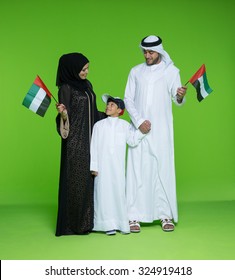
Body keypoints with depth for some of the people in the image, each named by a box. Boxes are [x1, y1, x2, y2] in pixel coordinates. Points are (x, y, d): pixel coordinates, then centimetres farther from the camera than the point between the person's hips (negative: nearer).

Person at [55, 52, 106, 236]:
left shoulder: (87, 85, 13)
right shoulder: (66, 88, -10)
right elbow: (66, 118, -14)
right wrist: (63, 114, -34)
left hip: (90, 139, 8)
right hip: (75, 141, -8)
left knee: (90, 178, 9)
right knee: (76, 180, -3)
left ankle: (88, 220, 18)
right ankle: (75, 224, 7)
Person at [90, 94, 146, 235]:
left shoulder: (125, 125, 9)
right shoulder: (99, 125, 7)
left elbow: (133, 140, 0)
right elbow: (94, 147, 3)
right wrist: (93, 166, -3)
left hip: (118, 165, 1)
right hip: (102, 165, -1)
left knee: (120, 191, 0)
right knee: (105, 191, -2)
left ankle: (122, 223, 9)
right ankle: (109, 224, 3)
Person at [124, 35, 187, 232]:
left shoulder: (171, 71, 6)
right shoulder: (136, 71, 11)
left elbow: (177, 100, -1)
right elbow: (128, 99, 6)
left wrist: (180, 96, -26)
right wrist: (139, 121, -8)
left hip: (161, 129, -1)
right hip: (139, 128, 1)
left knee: (163, 170, -1)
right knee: (137, 171, -2)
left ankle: (166, 215, 7)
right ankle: (135, 216, 2)